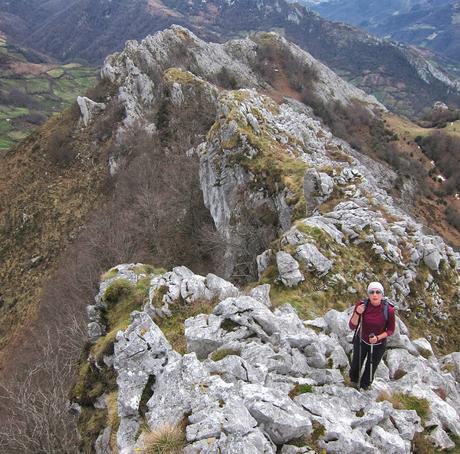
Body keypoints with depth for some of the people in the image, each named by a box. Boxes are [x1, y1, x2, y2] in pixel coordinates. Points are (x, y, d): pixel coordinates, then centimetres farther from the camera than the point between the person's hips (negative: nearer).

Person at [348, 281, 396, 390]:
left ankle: (364, 386, 51)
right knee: (356, 364, 23)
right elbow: (352, 326, -20)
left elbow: (390, 330, -12)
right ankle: (353, 380, 56)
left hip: (378, 345, -1)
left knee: (371, 368, 21)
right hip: (361, 341, 1)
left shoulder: (389, 310, -27)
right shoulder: (361, 305, -25)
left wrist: (378, 338, -27)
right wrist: (357, 314, -37)